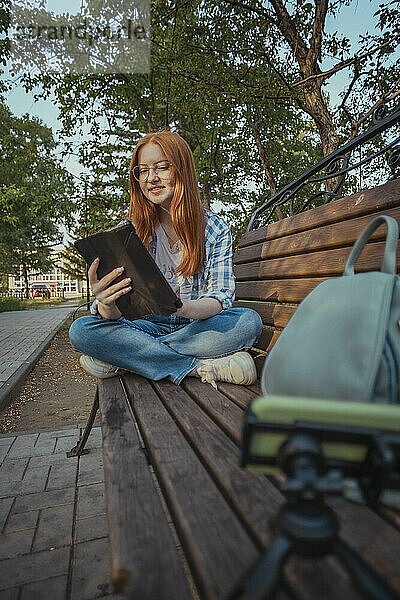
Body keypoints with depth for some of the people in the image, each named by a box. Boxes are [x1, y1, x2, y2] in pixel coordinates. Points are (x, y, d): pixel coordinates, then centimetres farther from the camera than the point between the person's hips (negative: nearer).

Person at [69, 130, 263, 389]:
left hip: (198, 326, 0)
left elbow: (221, 297, -13)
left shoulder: (215, 228, -3)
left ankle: (124, 359, -22)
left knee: (249, 321, -30)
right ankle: (201, 366, -24)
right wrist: (106, 305, -33)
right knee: (81, 330, -23)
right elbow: (112, 316, -7)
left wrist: (180, 306, -36)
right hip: (148, 326, 1)